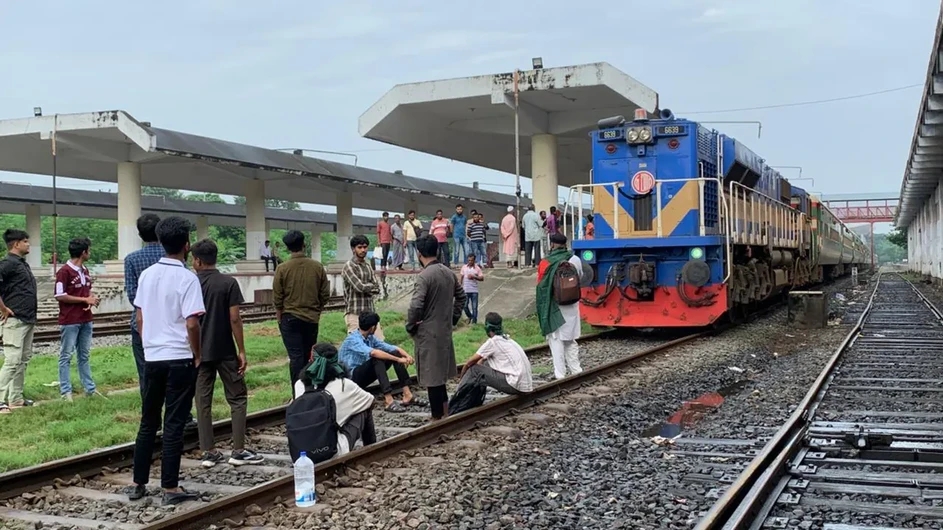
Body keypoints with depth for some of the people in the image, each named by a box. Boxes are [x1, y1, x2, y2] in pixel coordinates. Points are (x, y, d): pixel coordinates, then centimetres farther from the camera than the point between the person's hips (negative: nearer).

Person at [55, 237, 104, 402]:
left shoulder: (85, 271, 12)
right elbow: (60, 296, -16)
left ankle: (90, 388, 20)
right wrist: (85, 300, -14)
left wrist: (92, 299, -1)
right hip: (70, 322, -8)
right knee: (66, 356, 1)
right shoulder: (64, 271, -13)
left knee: (84, 356, 14)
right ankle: (66, 391, 5)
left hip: (86, 320, 8)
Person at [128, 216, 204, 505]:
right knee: (174, 424, 0)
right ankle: (170, 488, 5)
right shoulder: (187, 278, -13)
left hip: (152, 358, 6)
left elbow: (140, 319, 10)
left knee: (148, 422, 14)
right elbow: (192, 323, -17)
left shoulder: (147, 275, 6)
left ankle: (138, 483, 20)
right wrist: (197, 355, -4)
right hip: (179, 359, -6)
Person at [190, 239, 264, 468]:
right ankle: (238, 450, 4)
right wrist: (242, 350, -5)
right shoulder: (228, 283, -7)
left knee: (203, 401, 7)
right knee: (238, 398, 7)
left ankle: (209, 452, 8)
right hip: (225, 351, -2)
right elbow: (234, 319, -11)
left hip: (199, 352, 3)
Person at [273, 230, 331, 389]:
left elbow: (277, 298, -4)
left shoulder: (282, 268, -10)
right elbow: (325, 295, 3)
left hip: (290, 318, -2)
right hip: (312, 318, 2)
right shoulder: (317, 267, -4)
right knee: (308, 356, 13)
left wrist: (279, 316, 12)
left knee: (296, 356, -1)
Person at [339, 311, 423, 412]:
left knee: (394, 353, -7)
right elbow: (373, 353, -37)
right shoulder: (352, 340, -21)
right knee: (378, 358, -32)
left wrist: (407, 355, -21)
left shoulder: (370, 338, 5)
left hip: (365, 375, 8)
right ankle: (389, 401, -40)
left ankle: (407, 395, -15)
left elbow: (393, 348, -1)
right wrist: (398, 359, -37)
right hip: (351, 377, -8)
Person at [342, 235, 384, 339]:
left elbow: (376, 289, 7)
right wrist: (372, 286, 1)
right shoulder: (349, 266, -8)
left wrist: (366, 287, -9)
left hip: (370, 311, 7)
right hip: (354, 314, -7)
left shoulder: (368, 266, 15)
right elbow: (360, 287, -17)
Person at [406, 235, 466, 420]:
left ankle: (437, 418, 7)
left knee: (431, 376, 1)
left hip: (428, 333, -8)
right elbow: (461, 296, 18)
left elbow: (416, 305, -26)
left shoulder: (424, 276, -19)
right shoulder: (448, 272, 6)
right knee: (440, 373, 21)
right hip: (445, 330, 8)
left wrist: (410, 326, -10)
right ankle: (445, 414, 29)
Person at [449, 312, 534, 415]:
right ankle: (474, 404, 21)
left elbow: (469, 363, 2)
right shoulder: (508, 340, 18)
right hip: (526, 384, 9)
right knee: (484, 364, 19)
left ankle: (456, 408, 6)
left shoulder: (492, 342, -6)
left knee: (474, 371, -2)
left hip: (517, 386, -9)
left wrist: (463, 378, 17)